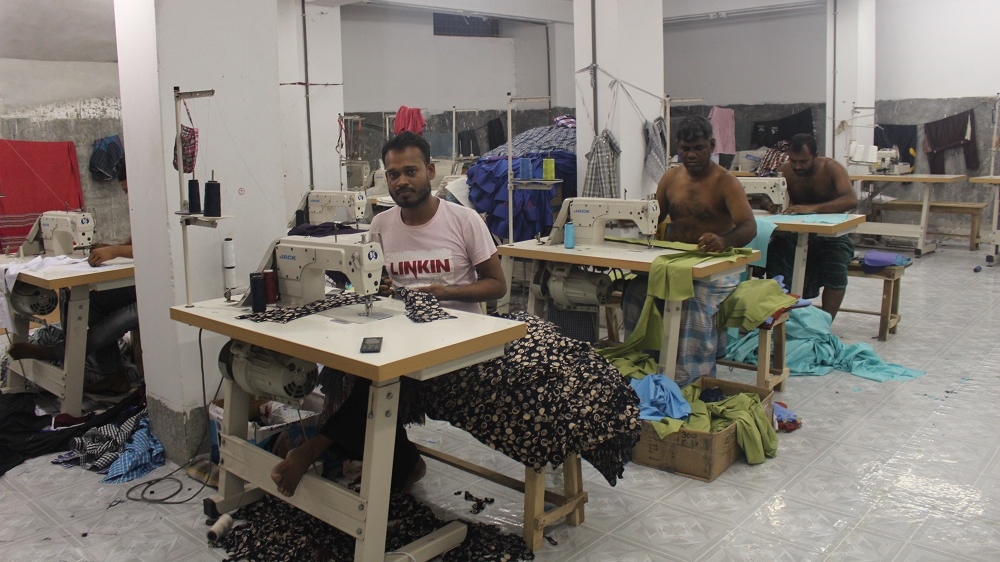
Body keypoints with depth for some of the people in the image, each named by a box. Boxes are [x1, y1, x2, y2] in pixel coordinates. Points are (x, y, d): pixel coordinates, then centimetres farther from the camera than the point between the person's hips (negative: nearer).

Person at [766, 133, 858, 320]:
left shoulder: (831, 168, -14)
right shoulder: (785, 171, -4)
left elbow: (851, 199, -30)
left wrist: (812, 208, -44)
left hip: (831, 232, -2)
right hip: (797, 232, 3)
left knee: (836, 270, -32)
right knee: (774, 249, -28)